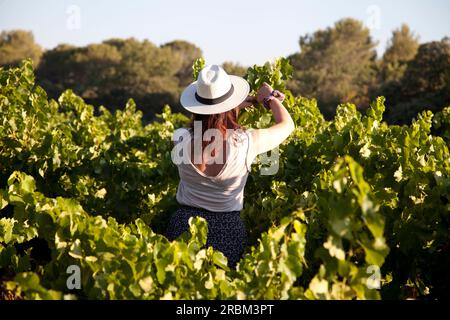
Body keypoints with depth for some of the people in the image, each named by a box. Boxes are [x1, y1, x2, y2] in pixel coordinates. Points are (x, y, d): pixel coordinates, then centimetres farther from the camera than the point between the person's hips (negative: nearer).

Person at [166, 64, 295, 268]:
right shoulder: (246, 143, -16)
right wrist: (270, 98, 21)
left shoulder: (181, 140, -12)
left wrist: (237, 107, 20)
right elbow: (287, 125, 5)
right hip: (227, 229, -1)